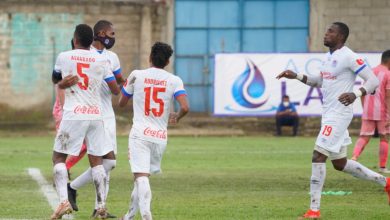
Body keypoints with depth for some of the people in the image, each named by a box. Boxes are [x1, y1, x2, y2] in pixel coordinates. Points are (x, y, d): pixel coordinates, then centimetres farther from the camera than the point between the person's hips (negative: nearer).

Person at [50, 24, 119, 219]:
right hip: (96, 115, 3)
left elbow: (55, 80, 19)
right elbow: (115, 90, 10)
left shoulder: (64, 57, 1)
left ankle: (64, 201, -13)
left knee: (58, 157, 5)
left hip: (73, 115, -3)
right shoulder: (101, 61, 5)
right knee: (96, 160, 13)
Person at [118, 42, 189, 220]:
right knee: (144, 176, 19)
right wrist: (177, 117, 13)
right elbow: (185, 107, -10)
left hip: (139, 134, -2)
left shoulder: (136, 76, 3)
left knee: (141, 177, -14)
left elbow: (122, 103, 15)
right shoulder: (174, 81, 2)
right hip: (161, 136, 2)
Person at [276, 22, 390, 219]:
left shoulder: (349, 57, -14)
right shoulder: (329, 56, 14)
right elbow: (320, 81, 28)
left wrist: (356, 94, -33)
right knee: (340, 164, 15)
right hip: (328, 114, 10)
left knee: (318, 156, -13)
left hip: (339, 114, -10)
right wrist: (296, 76, 16)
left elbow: (373, 80, -16)